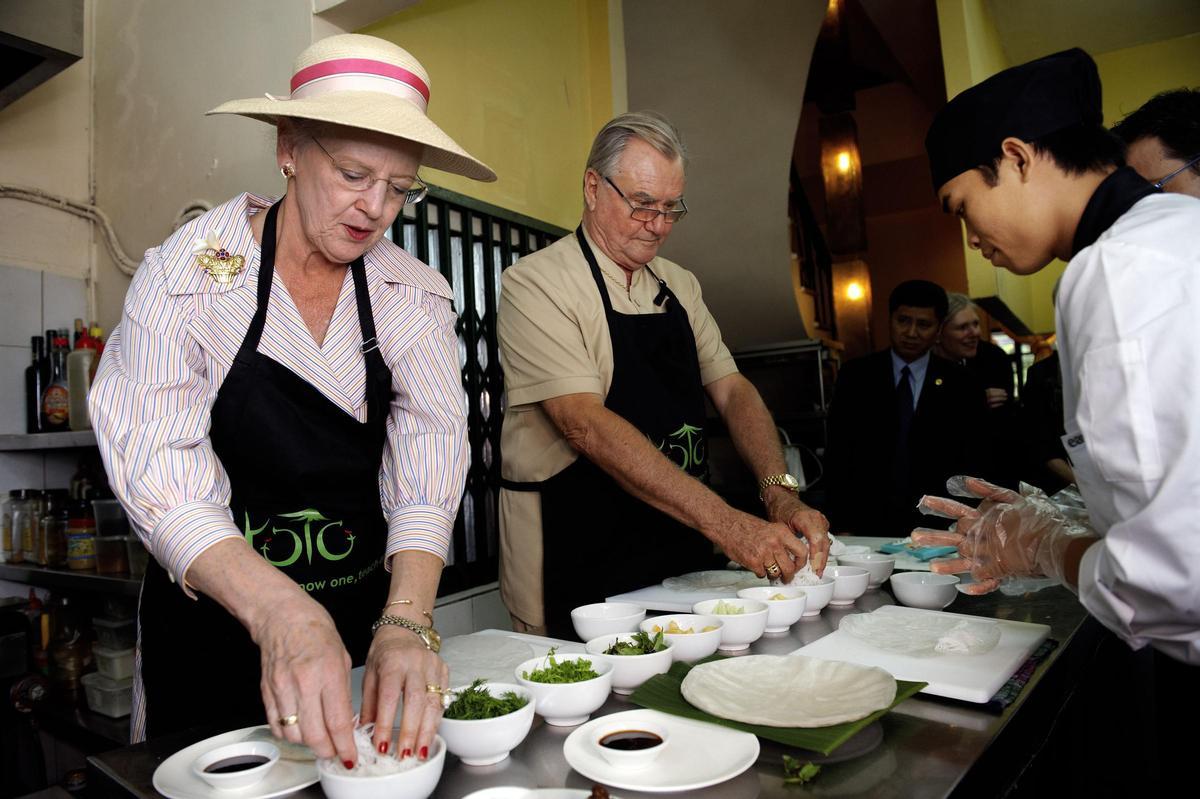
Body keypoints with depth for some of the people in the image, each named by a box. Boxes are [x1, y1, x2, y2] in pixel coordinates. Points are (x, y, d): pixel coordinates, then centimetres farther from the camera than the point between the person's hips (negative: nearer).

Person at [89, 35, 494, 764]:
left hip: (370, 613, 3)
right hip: (212, 627, -2)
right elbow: (162, 479, -22)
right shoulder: (189, 273, -14)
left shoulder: (416, 295, -7)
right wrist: (279, 612, -39)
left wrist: (407, 621, -32)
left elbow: (430, 459, -16)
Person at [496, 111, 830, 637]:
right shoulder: (534, 283, -13)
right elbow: (586, 425, -24)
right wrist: (725, 524, -29)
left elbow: (731, 390, 3)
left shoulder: (679, 285, 9)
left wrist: (780, 493, -15)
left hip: (681, 559, 6)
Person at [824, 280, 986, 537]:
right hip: (868, 525, 0)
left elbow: (972, 460, 6)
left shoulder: (959, 385, 4)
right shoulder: (855, 376, 4)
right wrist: (842, 526, -3)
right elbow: (838, 456, 3)